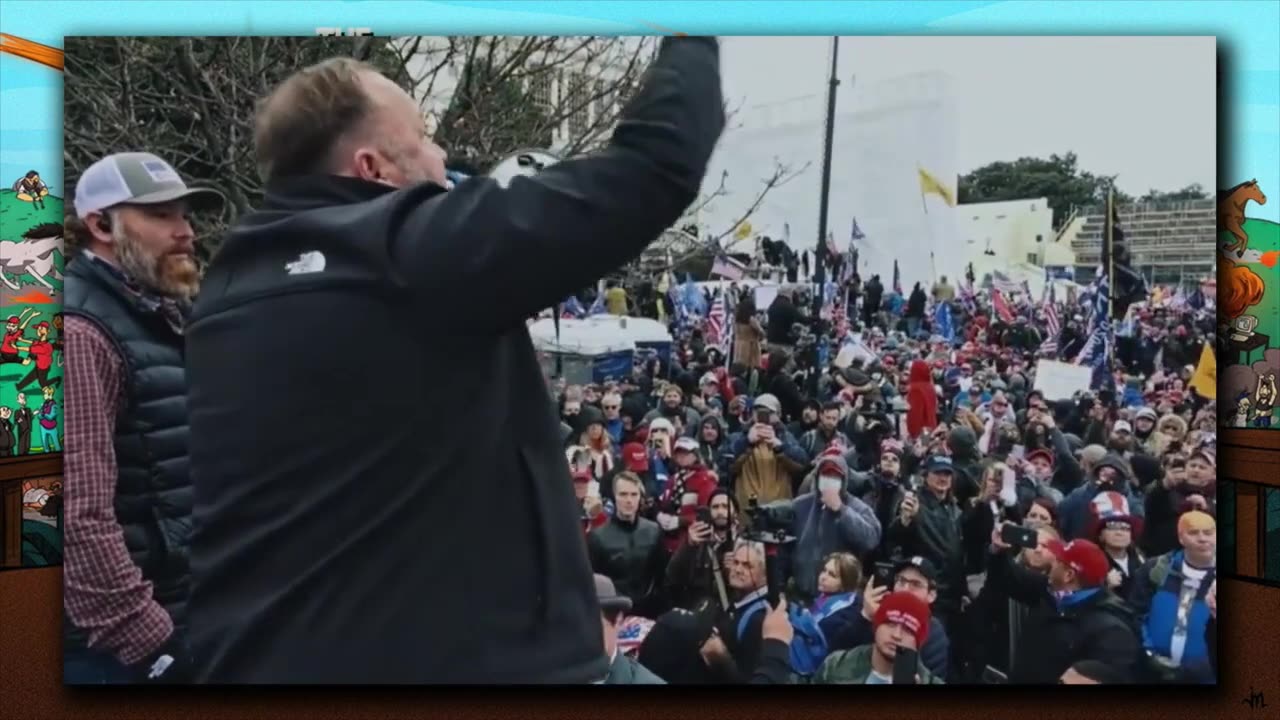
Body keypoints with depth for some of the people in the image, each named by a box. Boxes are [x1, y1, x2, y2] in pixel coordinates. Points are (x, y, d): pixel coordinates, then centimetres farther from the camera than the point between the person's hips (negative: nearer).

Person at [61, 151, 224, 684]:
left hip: (187, 620, 9)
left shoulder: (169, 322, 13)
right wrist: (151, 643, -21)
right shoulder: (81, 333, -17)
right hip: (118, 647, -9)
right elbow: (79, 517, -24)